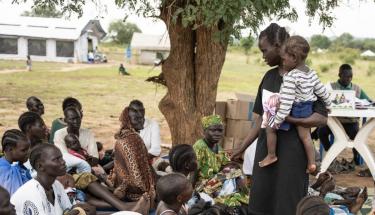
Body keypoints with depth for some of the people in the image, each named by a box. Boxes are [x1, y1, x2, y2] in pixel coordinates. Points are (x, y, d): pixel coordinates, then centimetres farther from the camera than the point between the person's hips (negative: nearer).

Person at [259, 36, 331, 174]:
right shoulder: (312, 73, 2)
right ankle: (311, 163, 17)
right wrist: (327, 105, 29)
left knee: (270, 127, 9)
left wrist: (278, 120, -22)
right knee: (305, 136, 16)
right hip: (308, 109, 7)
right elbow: (322, 91, 12)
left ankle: (271, 155, 17)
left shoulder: (290, 77, -22)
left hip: (294, 110, -7)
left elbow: (287, 101, -25)